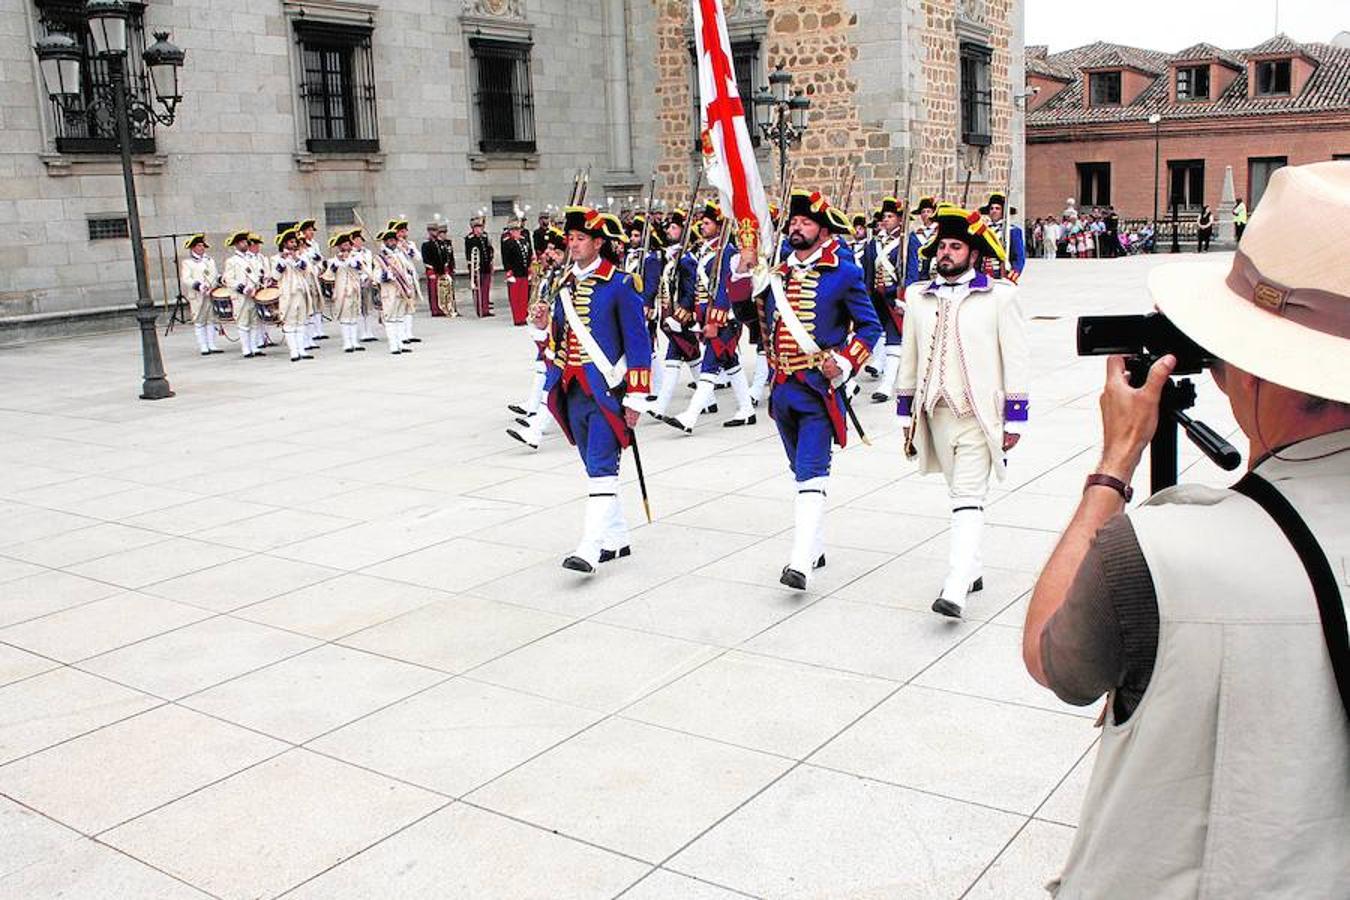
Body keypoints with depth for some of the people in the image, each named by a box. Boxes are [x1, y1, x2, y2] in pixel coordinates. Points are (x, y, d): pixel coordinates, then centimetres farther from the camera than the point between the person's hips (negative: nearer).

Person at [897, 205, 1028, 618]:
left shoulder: (999, 295, -2)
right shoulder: (919, 297, 10)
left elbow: (1016, 360, -2)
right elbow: (910, 360, 15)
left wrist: (1014, 417, -5)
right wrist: (907, 416, 14)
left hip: (979, 415, -5)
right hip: (937, 414, 5)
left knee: (968, 499, -11)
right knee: (958, 495, 15)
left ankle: (955, 588, -16)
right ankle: (972, 570, 29)